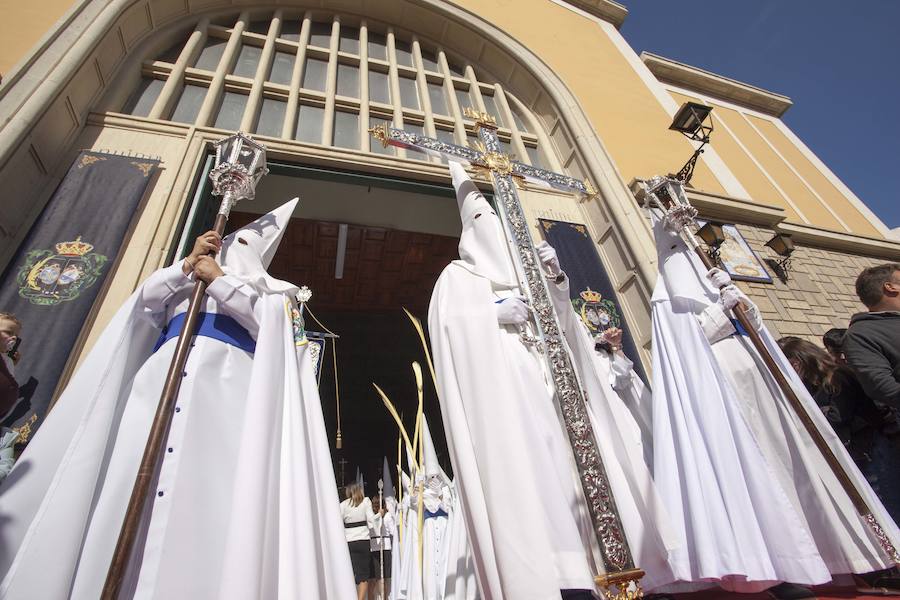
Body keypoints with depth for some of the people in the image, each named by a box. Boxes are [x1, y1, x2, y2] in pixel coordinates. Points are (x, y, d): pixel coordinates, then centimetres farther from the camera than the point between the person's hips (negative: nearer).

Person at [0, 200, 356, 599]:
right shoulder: (183, 281, 34)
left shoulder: (271, 292, 23)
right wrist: (187, 264, 9)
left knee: (208, 493, -17)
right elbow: (145, 302, 17)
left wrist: (220, 281, 2)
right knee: (126, 490, -9)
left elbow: (273, 324, 2)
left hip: (227, 383, -3)